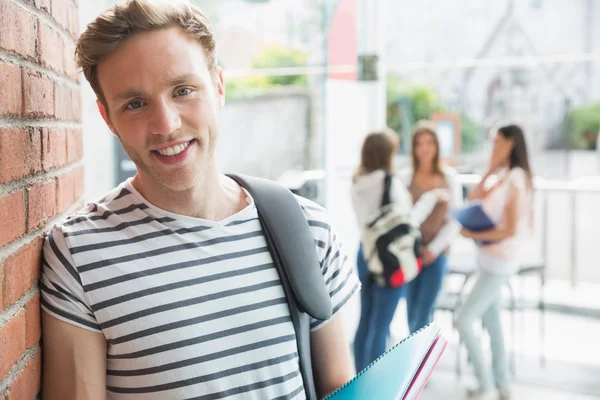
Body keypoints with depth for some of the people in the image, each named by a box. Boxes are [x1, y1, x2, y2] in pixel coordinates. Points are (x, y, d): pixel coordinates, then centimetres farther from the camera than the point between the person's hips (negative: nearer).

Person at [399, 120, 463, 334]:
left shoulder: (449, 177, 2)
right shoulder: (404, 177, -1)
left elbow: (456, 220, 1)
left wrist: (434, 248, -8)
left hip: (436, 254, 0)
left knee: (423, 315, -6)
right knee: (412, 314, 6)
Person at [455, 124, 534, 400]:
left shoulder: (516, 179, -19)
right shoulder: (504, 177, 8)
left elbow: (511, 229, -24)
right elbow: (473, 200, 9)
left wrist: (473, 235, -15)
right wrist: (490, 170, 1)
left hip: (499, 262, -9)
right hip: (490, 259, 9)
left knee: (463, 321, -9)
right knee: (491, 322, 16)